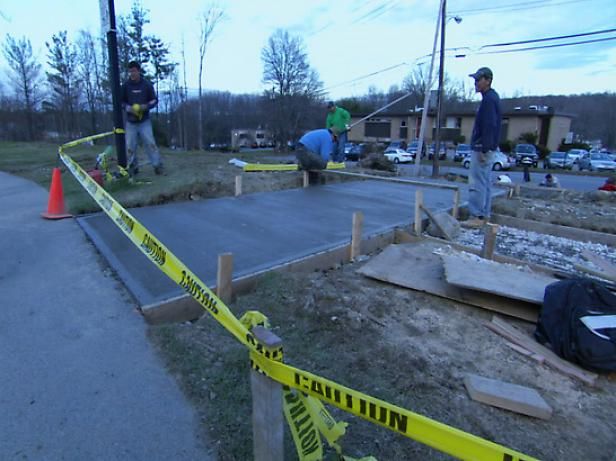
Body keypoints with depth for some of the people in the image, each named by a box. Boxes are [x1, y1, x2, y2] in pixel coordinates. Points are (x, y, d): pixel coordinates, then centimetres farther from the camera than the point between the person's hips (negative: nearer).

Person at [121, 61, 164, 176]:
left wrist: (146, 106, -14)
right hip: (130, 122, 2)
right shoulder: (125, 86, 1)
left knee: (150, 143, -10)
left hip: (144, 120, -1)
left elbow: (154, 100, 5)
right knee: (130, 146, 3)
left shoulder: (147, 85, -1)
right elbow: (121, 102, 7)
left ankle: (157, 165, -3)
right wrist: (128, 108, -13)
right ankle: (133, 167, 16)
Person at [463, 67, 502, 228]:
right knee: (484, 183, 12)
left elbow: (489, 126, -21)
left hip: (481, 148, -11)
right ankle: (484, 216, 18)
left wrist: (483, 149, -23)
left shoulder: (489, 99, -13)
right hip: (485, 148, 11)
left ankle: (477, 217, -8)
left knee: (477, 184, -10)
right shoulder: (492, 97, 19)